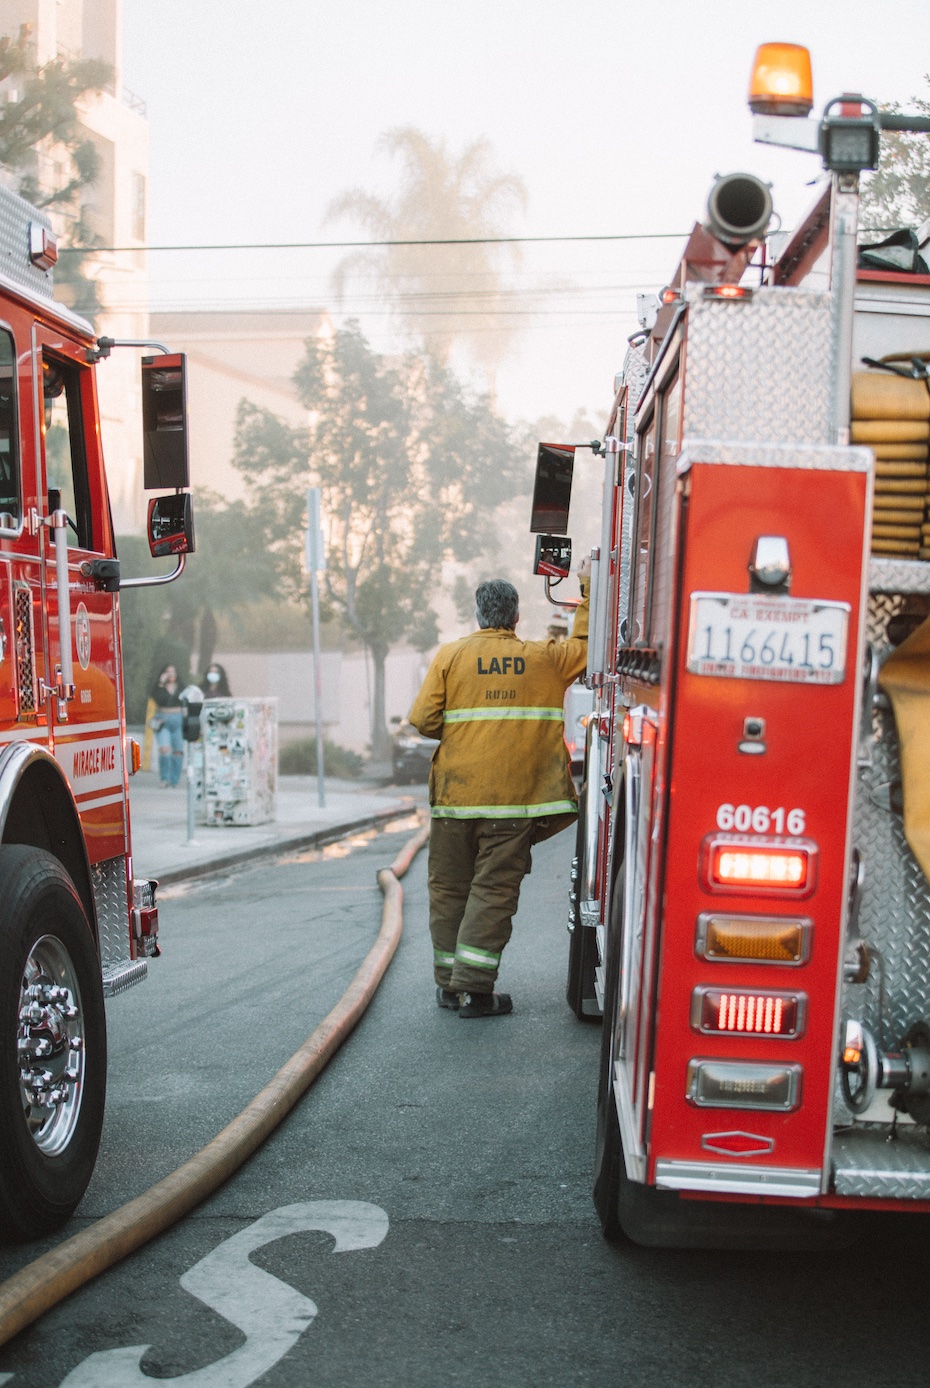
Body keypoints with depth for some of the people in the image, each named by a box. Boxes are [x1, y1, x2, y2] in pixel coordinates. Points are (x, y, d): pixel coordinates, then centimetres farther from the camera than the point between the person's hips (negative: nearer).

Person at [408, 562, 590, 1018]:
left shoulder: (450, 655, 1)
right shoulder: (546, 659, 3)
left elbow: (423, 719, -4)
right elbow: (584, 646, 20)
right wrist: (588, 591, 26)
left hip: (455, 793, 1)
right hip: (514, 798, -1)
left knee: (449, 887, 12)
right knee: (494, 889, 1)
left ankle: (448, 981, 20)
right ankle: (473, 988, -3)